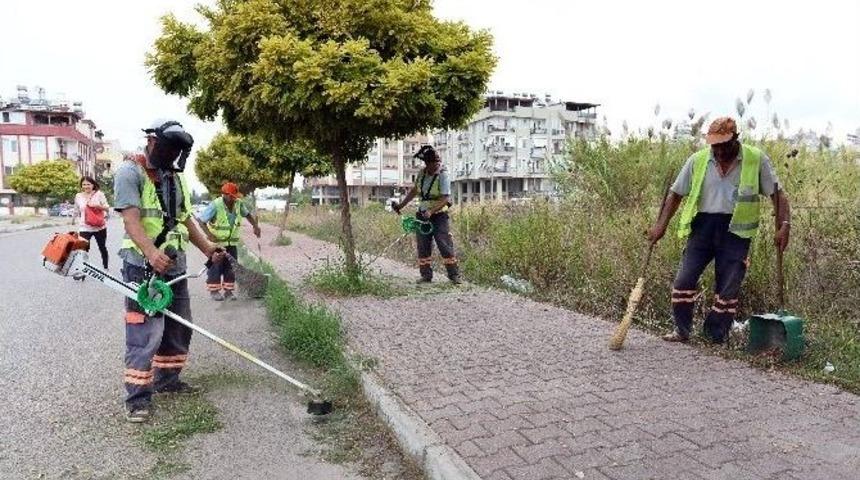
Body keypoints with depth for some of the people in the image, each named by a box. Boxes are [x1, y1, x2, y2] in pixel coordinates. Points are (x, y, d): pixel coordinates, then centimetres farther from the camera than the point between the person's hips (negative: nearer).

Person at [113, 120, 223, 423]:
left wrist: (208, 249, 12)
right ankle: (138, 396, 3)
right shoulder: (130, 172, -8)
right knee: (146, 332, -8)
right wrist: (151, 253, -34)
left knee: (179, 328, 14)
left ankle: (167, 380, 31)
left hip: (175, 265, 8)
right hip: (143, 265, -8)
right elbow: (131, 219, -19)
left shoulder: (176, 178, 17)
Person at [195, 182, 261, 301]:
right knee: (216, 266, 1)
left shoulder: (239, 203, -7)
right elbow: (200, 219, -19)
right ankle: (214, 291, 13)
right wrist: (209, 235, -27)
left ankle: (228, 291, 17)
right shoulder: (215, 206, -22)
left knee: (231, 267, 7)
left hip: (232, 242, 5)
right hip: (216, 242, -5)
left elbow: (247, 214, 11)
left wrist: (255, 226, 0)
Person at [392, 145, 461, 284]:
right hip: (423, 215, 6)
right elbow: (414, 191, 18)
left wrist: (431, 211, -33)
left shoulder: (442, 175, -15)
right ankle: (426, 275, 15)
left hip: (439, 215, -6)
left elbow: (445, 199, -22)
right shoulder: (422, 173, 4)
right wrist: (401, 205, 17)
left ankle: (454, 275, 0)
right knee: (423, 247, 6)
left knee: (445, 245, -7)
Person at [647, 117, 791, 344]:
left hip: (735, 231, -1)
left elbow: (777, 193, 2)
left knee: (728, 289, 4)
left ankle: (716, 338, 19)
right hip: (702, 226, 1)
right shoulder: (697, 160, 2)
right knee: (683, 281, -2)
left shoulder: (757, 159, -1)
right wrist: (661, 225, 0)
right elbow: (676, 193, 8)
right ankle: (682, 331, 14)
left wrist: (784, 225, -11)